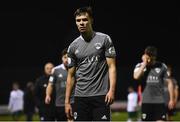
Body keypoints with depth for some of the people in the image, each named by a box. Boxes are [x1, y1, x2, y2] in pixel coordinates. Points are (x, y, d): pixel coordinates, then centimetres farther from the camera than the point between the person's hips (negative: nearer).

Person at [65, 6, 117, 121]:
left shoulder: (104, 39, 1)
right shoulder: (73, 46, 10)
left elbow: (111, 67, -2)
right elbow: (71, 76, 14)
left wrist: (111, 90, -15)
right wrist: (67, 102, 9)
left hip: (101, 95, -3)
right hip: (80, 97, 3)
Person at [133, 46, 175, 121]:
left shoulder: (162, 67, 3)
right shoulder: (140, 66, 3)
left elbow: (169, 82, 7)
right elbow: (136, 76, -18)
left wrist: (171, 99, 3)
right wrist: (144, 63, -12)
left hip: (159, 102, -1)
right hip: (146, 102, 1)